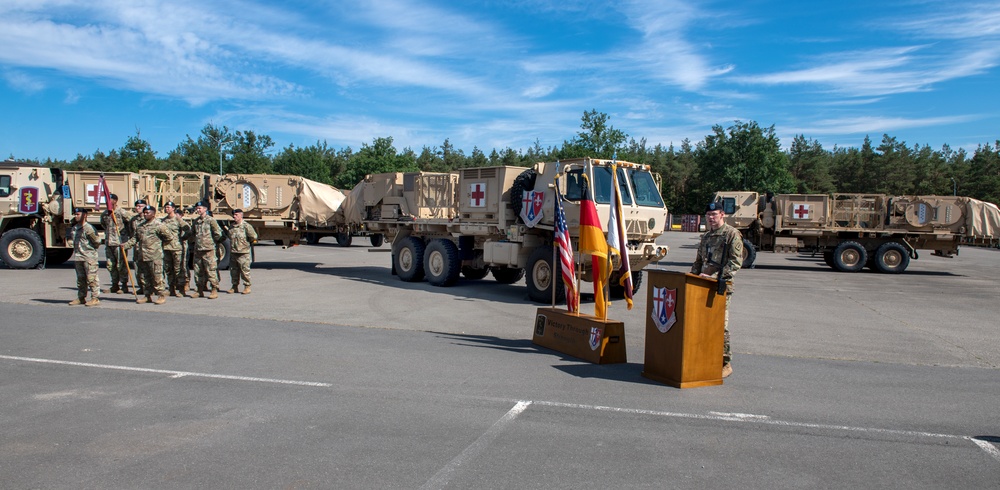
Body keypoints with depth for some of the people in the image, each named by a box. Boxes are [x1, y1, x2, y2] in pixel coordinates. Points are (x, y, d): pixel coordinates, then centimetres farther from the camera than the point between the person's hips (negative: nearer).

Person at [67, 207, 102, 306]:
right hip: (79, 257, 8)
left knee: (91, 278, -7)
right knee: (80, 278, 14)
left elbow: (97, 241, -14)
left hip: (89, 257, -8)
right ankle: (81, 298, 23)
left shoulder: (89, 228, -11)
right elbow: (69, 238, 31)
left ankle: (95, 298, -3)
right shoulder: (73, 228, 13)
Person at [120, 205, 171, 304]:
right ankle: (147, 295, 21)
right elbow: (135, 238, 15)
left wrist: (158, 242, 3)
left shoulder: (159, 225, -7)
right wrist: (126, 244, 2)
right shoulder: (140, 226, 15)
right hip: (142, 256, 7)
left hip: (155, 256, -7)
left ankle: (161, 296, 1)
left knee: (157, 277, -6)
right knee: (144, 277, 12)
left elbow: (168, 237, -5)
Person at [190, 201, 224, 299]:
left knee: (211, 270, -6)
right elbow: (192, 234, 29)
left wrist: (213, 241, 3)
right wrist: (193, 243, 21)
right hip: (197, 250, 7)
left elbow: (218, 233, -6)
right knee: (198, 271, 9)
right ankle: (200, 291, 18)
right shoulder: (195, 221, 14)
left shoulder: (211, 220, -5)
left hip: (208, 249, -7)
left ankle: (214, 290, -1)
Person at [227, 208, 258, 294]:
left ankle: (247, 286, 7)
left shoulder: (246, 226, -8)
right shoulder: (231, 227, 12)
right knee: (233, 271, 10)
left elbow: (254, 237, -6)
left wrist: (247, 243, 4)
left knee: (245, 270, -2)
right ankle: (235, 286, 20)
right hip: (233, 252, 6)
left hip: (243, 253, -6)